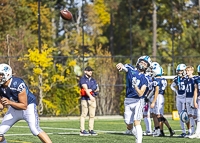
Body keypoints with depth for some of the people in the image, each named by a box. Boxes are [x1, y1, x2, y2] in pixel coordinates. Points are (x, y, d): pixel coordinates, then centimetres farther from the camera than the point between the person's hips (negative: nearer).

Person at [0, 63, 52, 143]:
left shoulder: (18, 85, -31)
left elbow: (24, 106, -27)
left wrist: (9, 102, -40)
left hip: (29, 107, -6)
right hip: (14, 108, 7)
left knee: (35, 130, -27)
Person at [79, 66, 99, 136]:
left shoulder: (93, 80, 19)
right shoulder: (83, 79, -2)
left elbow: (97, 89, 11)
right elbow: (85, 88, -16)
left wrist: (91, 90, -8)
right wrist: (90, 96, -29)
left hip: (92, 98, 6)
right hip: (85, 98, -6)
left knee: (92, 115, 4)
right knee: (84, 114, -8)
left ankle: (91, 130, 9)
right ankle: (82, 131, -11)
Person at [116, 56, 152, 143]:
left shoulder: (145, 79, -2)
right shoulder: (130, 69, 3)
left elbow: (140, 94, -12)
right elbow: (123, 67, -19)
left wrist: (135, 86, -31)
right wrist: (120, 66, -43)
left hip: (138, 101, -2)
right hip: (128, 101, 2)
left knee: (137, 122, -18)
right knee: (129, 126, 7)